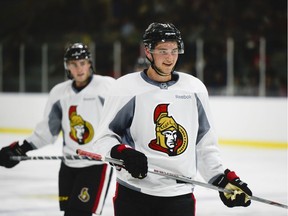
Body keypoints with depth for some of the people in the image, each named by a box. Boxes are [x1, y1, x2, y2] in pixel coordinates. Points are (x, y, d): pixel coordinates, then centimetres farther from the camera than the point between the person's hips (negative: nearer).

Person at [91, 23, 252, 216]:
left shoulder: (195, 89, 9)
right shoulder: (126, 88, -3)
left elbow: (205, 144, 16)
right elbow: (104, 138, -1)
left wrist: (224, 179, 7)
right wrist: (122, 153, -21)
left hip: (180, 196, 3)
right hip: (134, 195, -2)